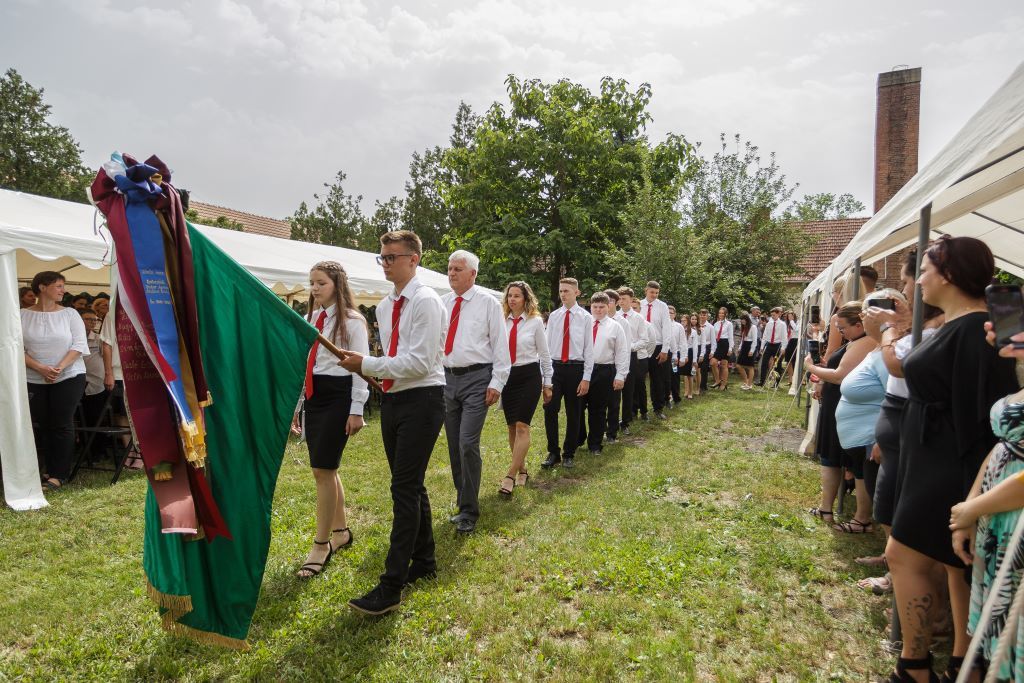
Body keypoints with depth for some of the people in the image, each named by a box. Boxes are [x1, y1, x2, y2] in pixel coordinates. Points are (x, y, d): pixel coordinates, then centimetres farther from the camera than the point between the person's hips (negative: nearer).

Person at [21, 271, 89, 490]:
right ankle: (44, 470, 19)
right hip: (33, 379, 1)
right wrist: (40, 368, -16)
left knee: (62, 425, -2)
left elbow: (79, 345, -4)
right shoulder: (22, 315, 2)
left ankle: (58, 475, 3)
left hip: (69, 377, -1)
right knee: (39, 426, 6)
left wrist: (60, 367, -16)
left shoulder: (70, 313, 1)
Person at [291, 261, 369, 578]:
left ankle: (321, 545, 6)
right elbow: (303, 363, 16)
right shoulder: (310, 319, 13)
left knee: (322, 471, -6)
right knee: (326, 469, 13)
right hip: (312, 396, 7)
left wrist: (357, 410, -15)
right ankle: (341, 531, 29)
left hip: (338, 396, -7)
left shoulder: (352, 321, -7)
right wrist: (296, 404, 16)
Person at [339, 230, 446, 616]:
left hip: (421, 400, -8)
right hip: (392, 399, 9)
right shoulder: (385, 306, 13)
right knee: (411, 486, 17)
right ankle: (424, 562, 34)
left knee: (405, 489, -7)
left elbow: (419, 362, -21)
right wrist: (370, 369, 0)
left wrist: (366, 364, -17)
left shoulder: (425, 301, -13)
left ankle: (391, 588, 1)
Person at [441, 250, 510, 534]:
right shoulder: (442, 303, 10)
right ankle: (462, 501, 28)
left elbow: (500, 345, -4)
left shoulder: (488, 303, -3)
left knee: (468, 444, -11)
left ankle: (469, 512, 3)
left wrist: (496, 382, -10)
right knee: (454, 446, 12)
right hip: (447, 378, 5)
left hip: (476, 379, -5)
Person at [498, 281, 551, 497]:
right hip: (507, 375, 4)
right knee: (511, 427, 9)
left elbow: (544, 354, 2)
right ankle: (522, 470, 24)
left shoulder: (535, 321, -3)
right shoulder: (502, 321, 4)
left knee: (522, 426, -11)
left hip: (529, 375, -4)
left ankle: (510, 477, -9)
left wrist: (547, 384, 4)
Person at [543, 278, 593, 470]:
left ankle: (569, 454, 23)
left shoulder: (585, 317, -2)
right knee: (550, 410, -3)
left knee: (573, 413, 8)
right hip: (555, 367, 2)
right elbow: (547, 345, 7)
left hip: (576, 368, -2)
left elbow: (589, 349, -3)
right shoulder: (553, 316, 6)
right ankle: (553, 453, 12)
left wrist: (586, 378, -7)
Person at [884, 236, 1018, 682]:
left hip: (952, 471, -10)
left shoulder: (973, 331, -20)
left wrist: (970, 494, -21)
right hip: (937, 465, 10)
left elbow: (978, 414, -23)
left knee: (903, 556, -1)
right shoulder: (956, 325, 10)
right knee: (957, 563, 17)